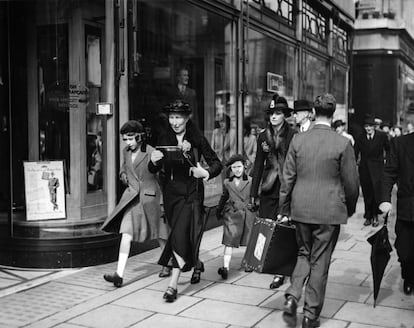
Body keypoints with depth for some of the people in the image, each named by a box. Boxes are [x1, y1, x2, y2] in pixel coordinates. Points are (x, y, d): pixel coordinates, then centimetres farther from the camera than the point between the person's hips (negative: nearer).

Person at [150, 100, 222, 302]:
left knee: (180, 234, -13)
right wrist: (154, 161, -21)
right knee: (177, 234, 15)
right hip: (170, 192, 4)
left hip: (191, 193, -4)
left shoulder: (197, 140, -7)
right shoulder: (165, 139, 3)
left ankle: (173, 284, -8)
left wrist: (206, 173, -25)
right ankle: (196, 264, 44)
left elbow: (216, 163, -5)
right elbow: (154, 170, 2)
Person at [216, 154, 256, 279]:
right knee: (229, 240, -10)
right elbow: (224, 197, 22)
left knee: (250, 241, 9)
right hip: (232, 215, 0)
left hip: (248, 214, 0)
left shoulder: (251, 181, 2)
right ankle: (226, 267, -16)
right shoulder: (227, 182, 8)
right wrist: (219, 211, 29)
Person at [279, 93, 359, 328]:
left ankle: (292, 296, 3)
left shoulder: (298, 140, -2)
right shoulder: (343, 144, -9)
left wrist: (284, 210, 10)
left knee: (304, 254, 21)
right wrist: (350, 208, 14)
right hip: (329, 211, -2)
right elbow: (351, 183, -3)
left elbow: (288, 178, 1)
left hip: (301, 209, 2)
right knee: (320, 261, 9)